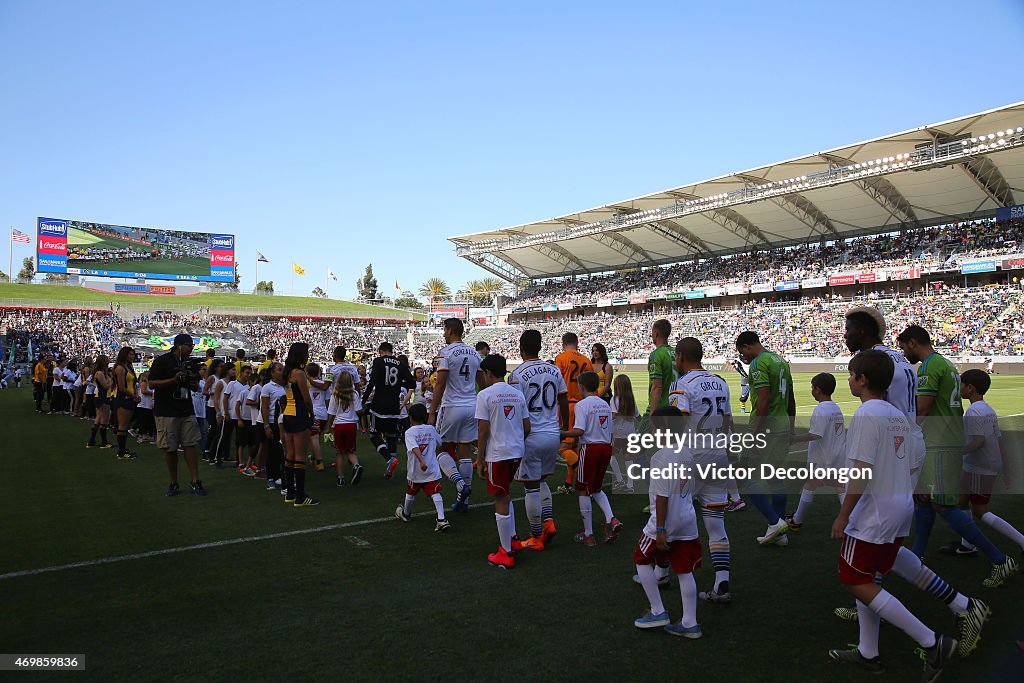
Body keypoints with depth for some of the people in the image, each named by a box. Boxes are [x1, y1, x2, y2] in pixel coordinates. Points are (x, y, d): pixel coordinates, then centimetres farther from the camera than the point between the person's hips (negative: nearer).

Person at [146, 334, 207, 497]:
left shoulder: (189, 362, 13)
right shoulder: (162, 361, -5)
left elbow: (196, 387, 20)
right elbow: (152, 384, -10)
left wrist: (194, 384, -4)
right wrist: (174, 380, -21)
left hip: (187, 411, 5)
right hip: (166, 412, -5)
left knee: (190, 445, 0)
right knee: (170, 448, 2)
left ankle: (195, 482, 3)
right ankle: (173, 483, 14)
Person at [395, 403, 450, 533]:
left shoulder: (409, 432, -11)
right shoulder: (431, 429, 2)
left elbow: (415, 448, -26)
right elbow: (439, 442, 16)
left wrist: (422, 461, -36)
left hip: (415, 471, -2)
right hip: (432, 469, 2)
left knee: (410, 493, 20)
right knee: (435, 493, -5)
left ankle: (405, 514, 43)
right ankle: (441, 520, -18)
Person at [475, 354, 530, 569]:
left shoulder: (485, 395, -10)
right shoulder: (518, 394, 7)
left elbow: (483, 431, -12)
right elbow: (527, 427, 8)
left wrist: (480, 460, -5)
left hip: (497, 454, -6)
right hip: (518, 452, 6)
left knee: (501, 501, 2)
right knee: (505, 495, 26)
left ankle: (506, 554, 9)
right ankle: (511, 537, 31)